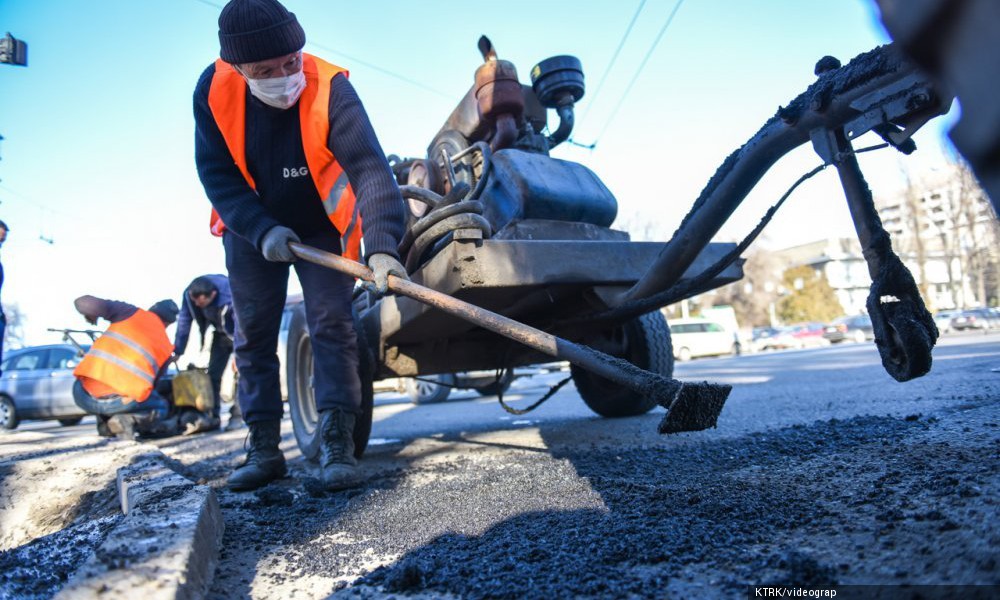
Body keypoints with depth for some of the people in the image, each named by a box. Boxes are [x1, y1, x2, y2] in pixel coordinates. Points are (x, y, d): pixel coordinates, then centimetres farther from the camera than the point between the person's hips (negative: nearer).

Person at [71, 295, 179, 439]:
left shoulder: (131, 313, 10)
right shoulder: (166, 346, 13)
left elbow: (83, 303, 1)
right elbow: (152, 384, 21)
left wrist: (91, 315, 24)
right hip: (120, 402, -2)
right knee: (162, 407, 27)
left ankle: (104, 423, 14)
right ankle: (129, 419, -5)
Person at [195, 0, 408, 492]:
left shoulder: (330, 87, -27)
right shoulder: (213, 90, -18)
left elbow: (368, 167, -38)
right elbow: (216, 174, -12)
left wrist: (382, 245, -52)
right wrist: (262, 230, -26)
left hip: (321, 227, -2)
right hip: (251, 231, 3)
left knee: (331, 326, -9)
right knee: (253, 336, 3)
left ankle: (336, 443, -3)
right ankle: (264, 449, 13)